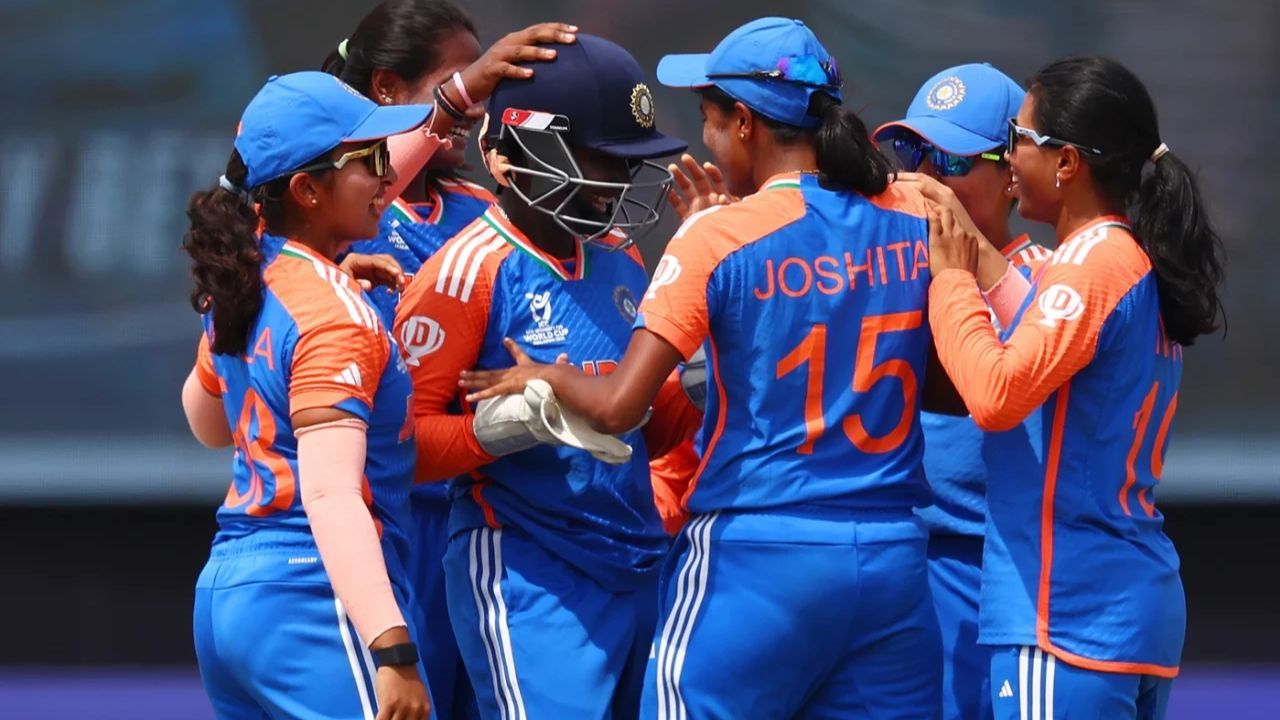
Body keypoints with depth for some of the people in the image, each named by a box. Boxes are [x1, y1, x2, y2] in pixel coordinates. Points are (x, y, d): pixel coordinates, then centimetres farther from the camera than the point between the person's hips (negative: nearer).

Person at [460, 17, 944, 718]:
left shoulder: (718, 239, -8)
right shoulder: (915, 222, 3)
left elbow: (616, 407, -12)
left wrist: (544, 375, 10)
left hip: (756, 559, -4)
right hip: (894, 566, 4)